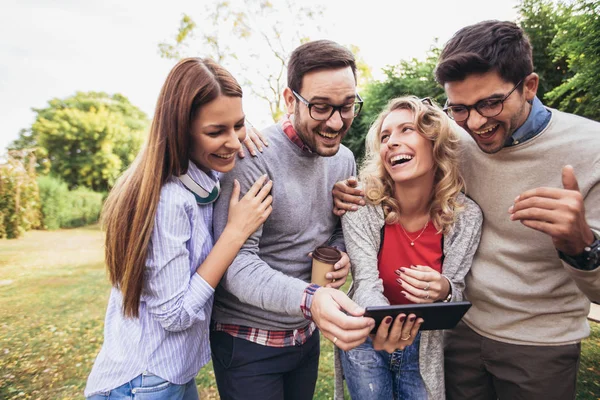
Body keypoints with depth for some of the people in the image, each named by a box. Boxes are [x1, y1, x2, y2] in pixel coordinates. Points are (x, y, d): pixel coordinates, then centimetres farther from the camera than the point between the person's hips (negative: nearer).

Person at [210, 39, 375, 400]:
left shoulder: (344, 159, -1)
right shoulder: (253, 157, -22)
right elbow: (236, 262, -27)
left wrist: (342, 255, -11)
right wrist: (307, 299, -42)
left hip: (307, 334, 6)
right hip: (249, 341, -6)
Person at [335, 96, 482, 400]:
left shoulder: (466, 216, -16)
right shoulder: (361, 206, -20)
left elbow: (456, 291, -9)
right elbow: (366, 283, -23)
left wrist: (444, 290, -33)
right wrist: (383, 324, -44)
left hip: (424, 346, 1)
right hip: (367, 340, -1)